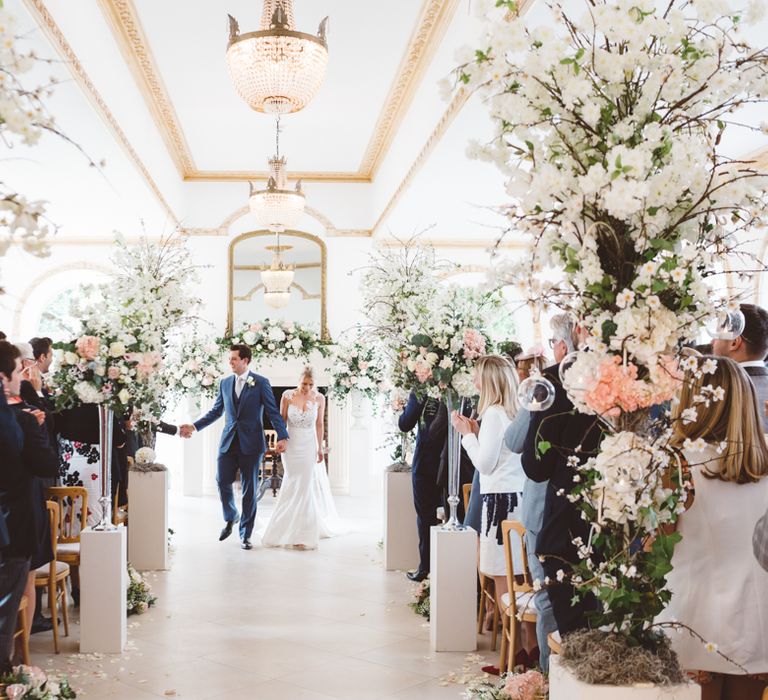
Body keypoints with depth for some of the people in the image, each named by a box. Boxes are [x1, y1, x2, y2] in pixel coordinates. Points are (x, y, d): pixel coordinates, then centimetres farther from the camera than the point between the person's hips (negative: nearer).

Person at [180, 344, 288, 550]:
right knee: (222, 482, -3)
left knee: (249, 489, 3)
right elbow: (216, 411, 16)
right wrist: (194, 426, 7)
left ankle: (245, 534, 13)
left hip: (251, 443, -3)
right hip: (229, 442, 4)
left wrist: (282, 436, -15)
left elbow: (273, 412, -5)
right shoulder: (225, 383, 10)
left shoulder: (261, 383, -3)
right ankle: (231, 518, 26)